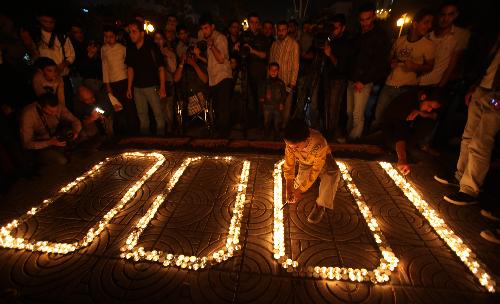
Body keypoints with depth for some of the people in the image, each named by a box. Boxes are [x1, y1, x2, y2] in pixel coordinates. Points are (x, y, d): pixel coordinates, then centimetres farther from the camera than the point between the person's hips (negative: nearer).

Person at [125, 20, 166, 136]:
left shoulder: (152, 46, -8)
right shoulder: (130, 49, 5)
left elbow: (161, 68, -9)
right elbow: (130, 69, 13)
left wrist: (162, 87, -14)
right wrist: (129, 87, 11)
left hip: (152, 86, -5)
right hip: (137, 88, 5)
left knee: (158, 114, -3)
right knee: (142, 115, 12)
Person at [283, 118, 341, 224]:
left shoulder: (319, 144, -42)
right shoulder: (291, 142, -31)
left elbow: (316, 170, -35)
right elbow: (288, 164, -22)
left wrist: (300, 189, -33)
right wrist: (289, 187, -27)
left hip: (322, 163, -3)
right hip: (305, 164, 4)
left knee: (332, 175, -32)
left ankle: (320, 206, -13)